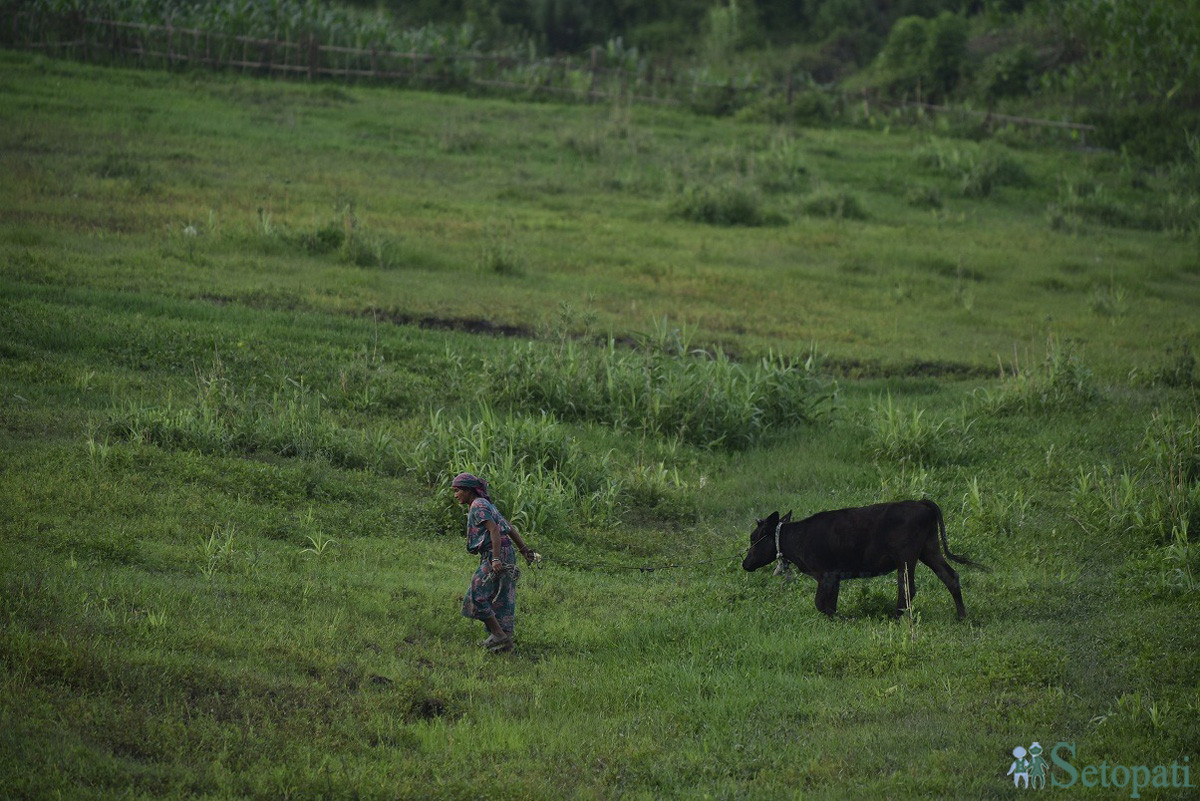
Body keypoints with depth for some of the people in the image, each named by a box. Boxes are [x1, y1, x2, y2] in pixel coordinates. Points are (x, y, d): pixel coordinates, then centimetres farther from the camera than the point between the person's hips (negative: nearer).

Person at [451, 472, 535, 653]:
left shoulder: (479, 506, -11)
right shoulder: (486, 505, 18)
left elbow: (494, 530, -21)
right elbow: (509, 527, 21)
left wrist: (496, 558, -27)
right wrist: (523, 548, 22)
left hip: (497, 557, -10)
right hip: (504, 560, 10)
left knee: (477, 597, -7)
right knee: (500, 602, 10)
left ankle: (498, 634, -6)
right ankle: (506, 642, 10)